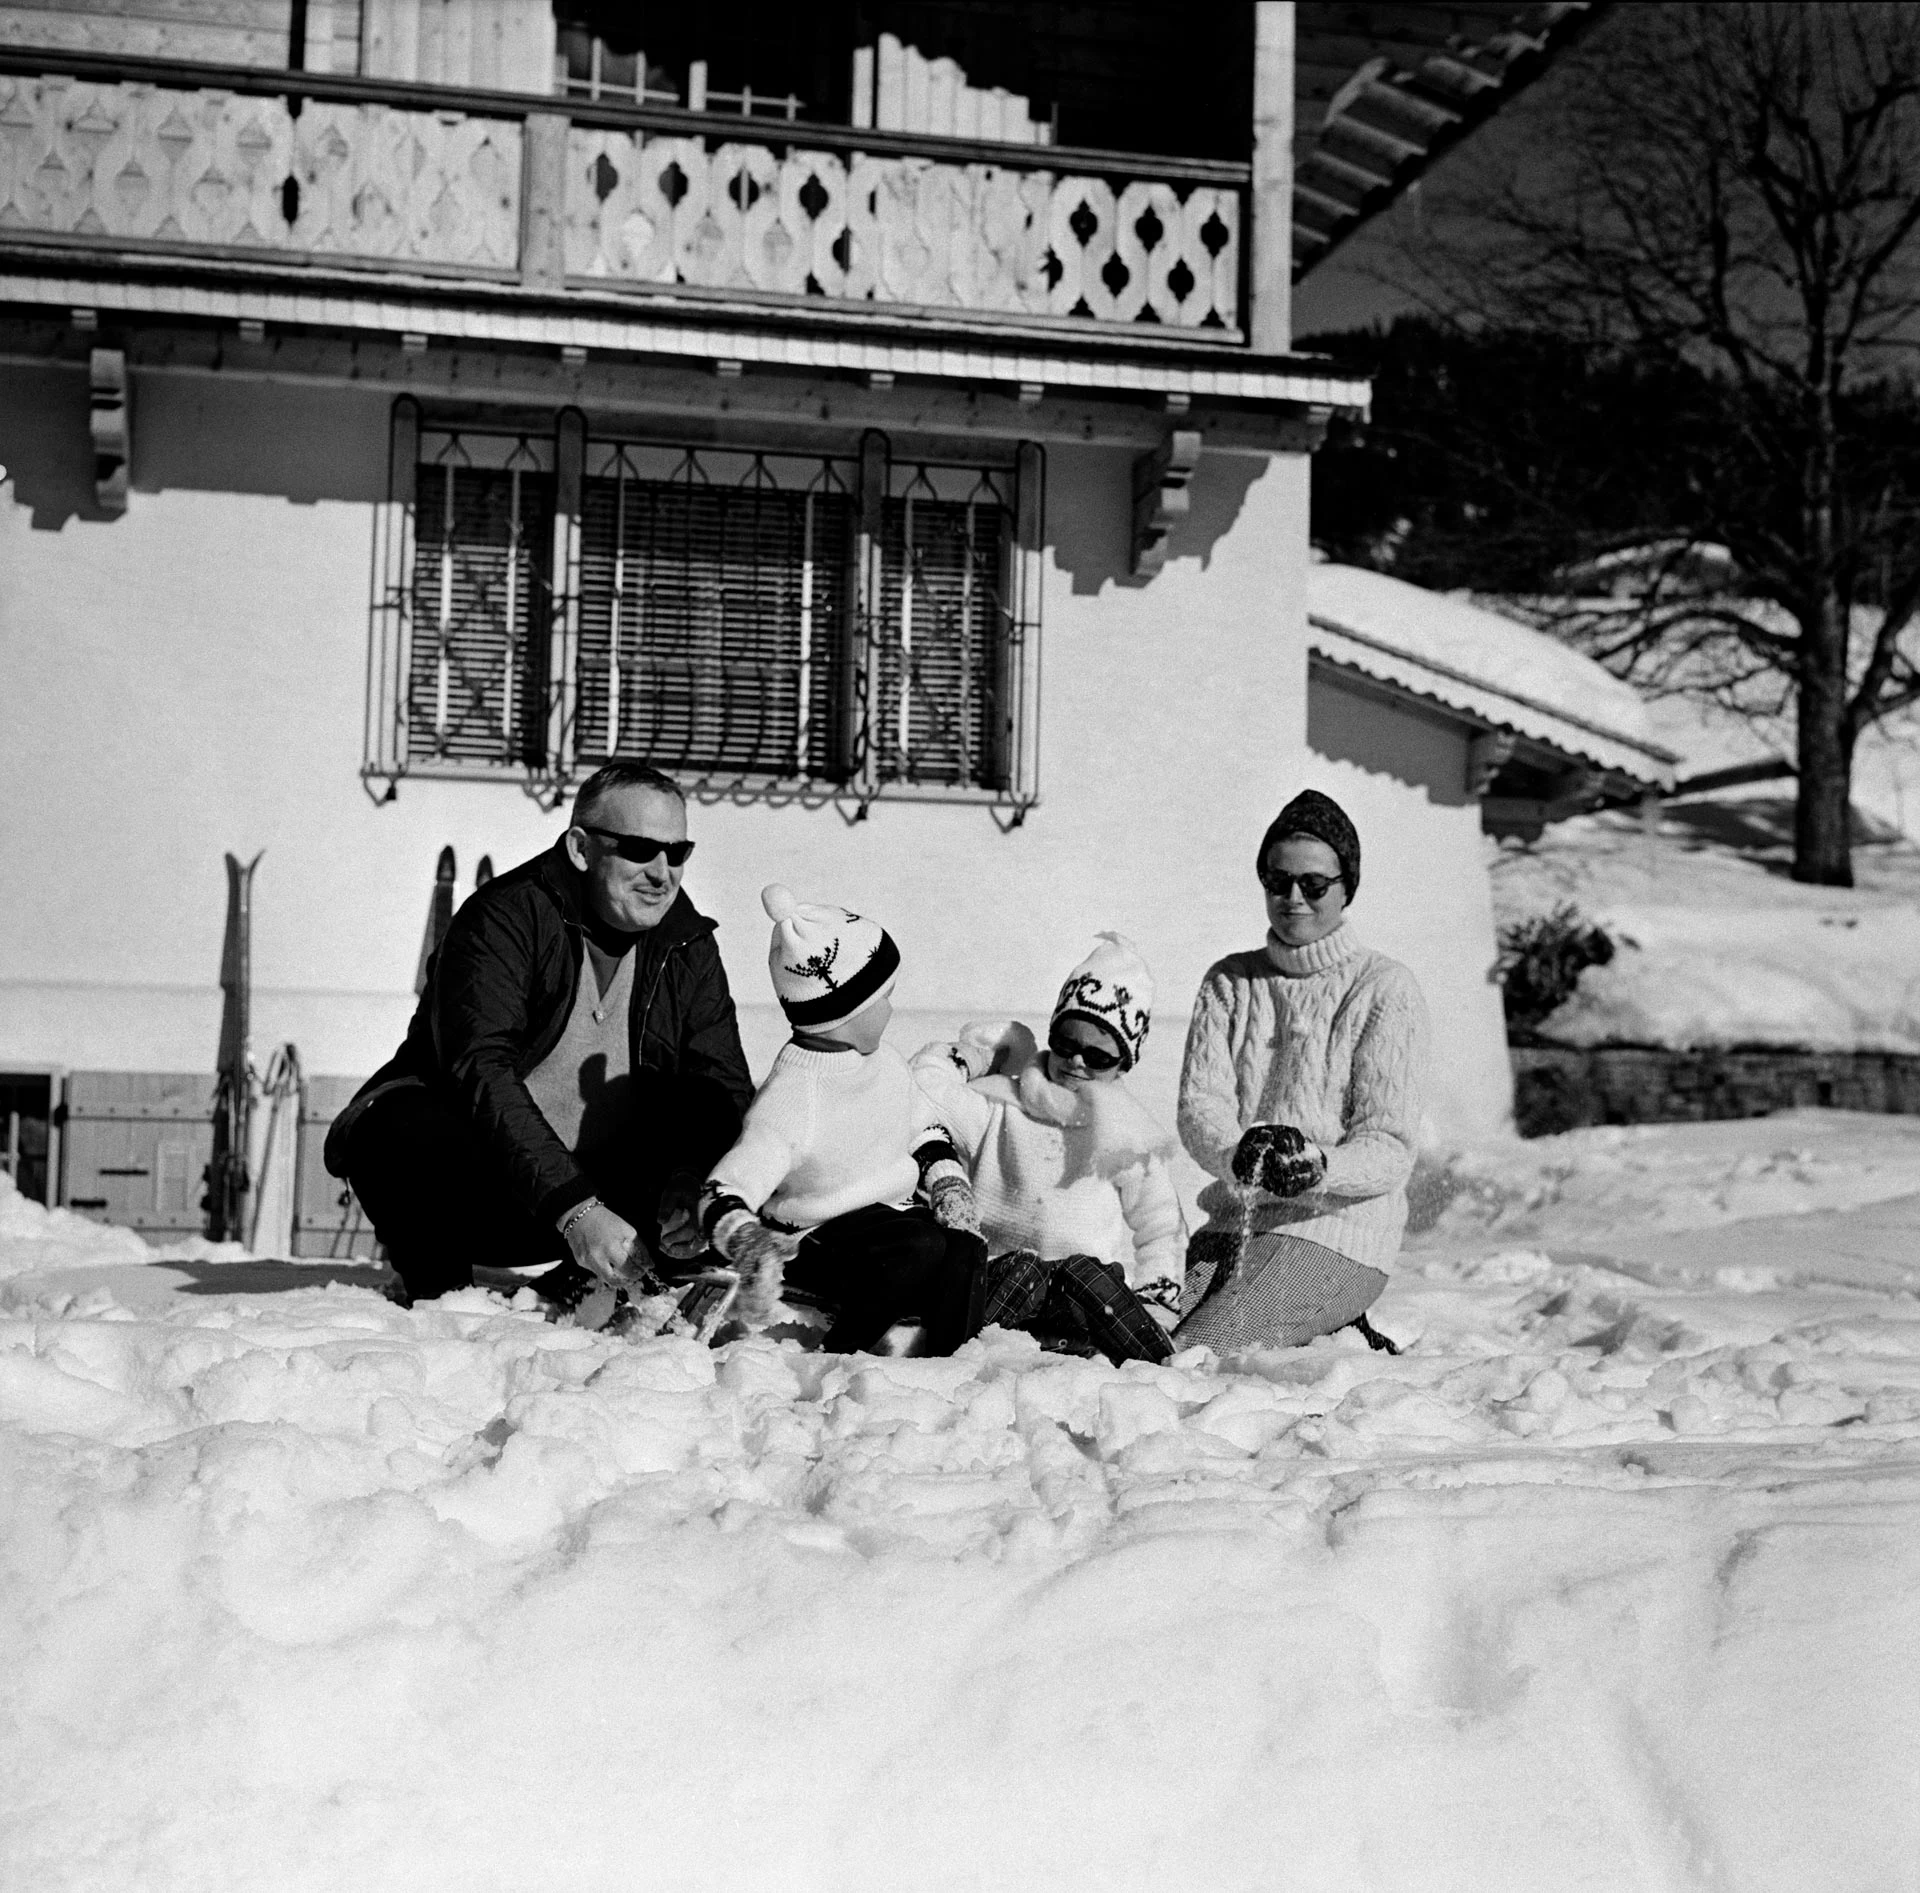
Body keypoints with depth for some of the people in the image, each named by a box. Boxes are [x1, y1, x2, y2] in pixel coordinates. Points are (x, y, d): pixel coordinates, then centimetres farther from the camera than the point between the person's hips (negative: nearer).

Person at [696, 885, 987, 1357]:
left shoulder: (881, 1058, 2)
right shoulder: (789, 1102, -25)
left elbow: (925, 1130, 19)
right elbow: (722, 1193, -29)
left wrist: (949, 1185, 2)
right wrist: (748, 1244, -49)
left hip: (892, 1209, 8)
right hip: (817, 1237, -8)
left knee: (964, 1246, -18)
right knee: (919, 1252, -31)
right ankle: (841, 1354, -19)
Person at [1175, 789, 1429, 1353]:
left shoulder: (1385, 990, -2)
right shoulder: (1228, 983, 12)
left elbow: (1390, 1150, -8)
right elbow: (1199, 1106, -1)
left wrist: (1317, 1167, -30)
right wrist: (1239, 1156, -25)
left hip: (1337, 1230, -5)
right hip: (1231, 1222, 5)